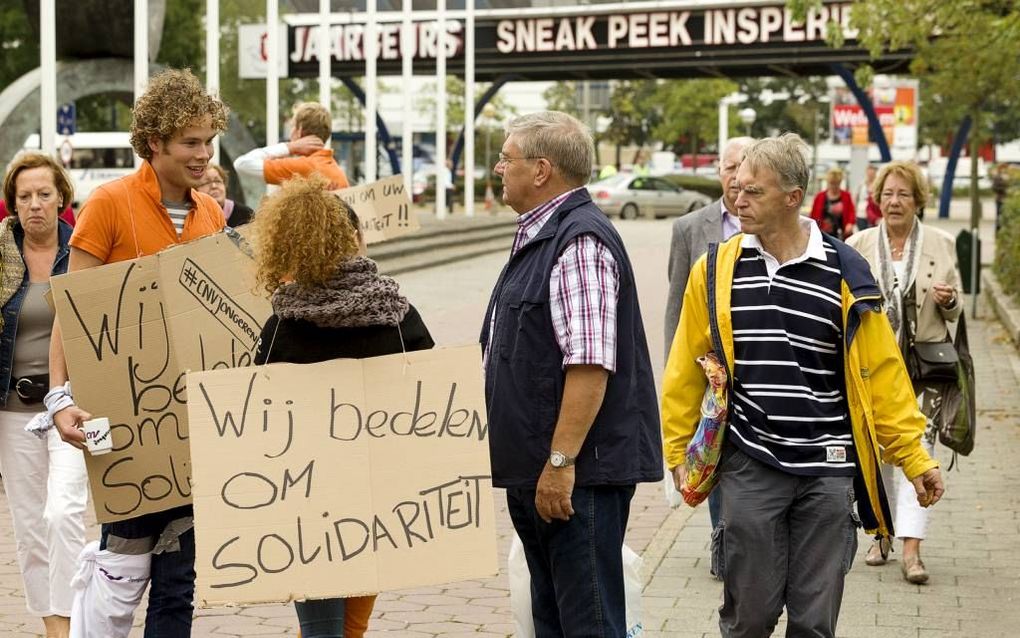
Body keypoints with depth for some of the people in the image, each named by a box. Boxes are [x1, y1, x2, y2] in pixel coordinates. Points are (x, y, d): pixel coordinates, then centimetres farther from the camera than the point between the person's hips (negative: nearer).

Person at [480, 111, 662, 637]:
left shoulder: (579, 242, -17)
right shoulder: (539, 237, 16)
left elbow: (590, 363, -24)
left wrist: (560, 461, -25)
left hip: (578, 472, -11)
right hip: (534, 471, 11)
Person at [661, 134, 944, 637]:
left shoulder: (844, 273, -1)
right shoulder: (716, 271, 1)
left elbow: (882, 372, 2)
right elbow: (686, 371, 7)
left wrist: (914, 458, 3)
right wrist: (678, 451, 6)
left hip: (827, 471, 0)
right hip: (749, 469, 0)